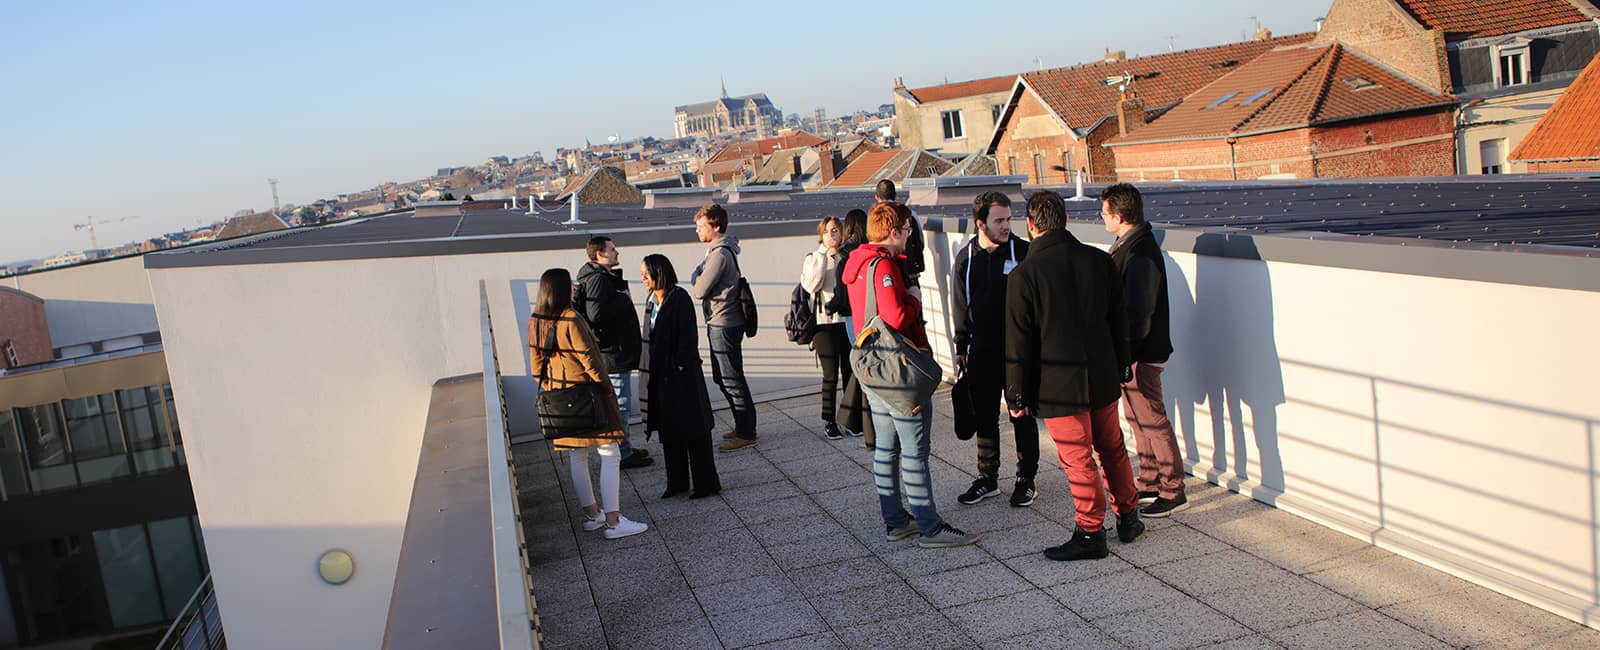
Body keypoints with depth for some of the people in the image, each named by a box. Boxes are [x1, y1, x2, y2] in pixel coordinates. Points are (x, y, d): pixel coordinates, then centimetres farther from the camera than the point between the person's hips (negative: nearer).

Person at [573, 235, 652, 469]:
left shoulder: (605, 277, 16)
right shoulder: (598, 279, -18)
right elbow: (596, 314, -28)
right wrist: (623, 300, -19)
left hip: (615, 352, 11)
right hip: (613, 353, -11)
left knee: (617, 403, 18)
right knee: (619, 404, -4)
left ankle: (624, 449, 28)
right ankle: (622, 454, 4)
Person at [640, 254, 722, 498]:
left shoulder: (679, 298, -13)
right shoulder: (651, 299, 10)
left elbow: (688, 336, -15)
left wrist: (681, 367, -18)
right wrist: (651, 373, 11)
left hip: (682, 375, -8)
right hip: (660, 374, 8)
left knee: (693, 429, 0)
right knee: (669, 430, 13)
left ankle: (706, 482, 9)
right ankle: (677, 482, 23)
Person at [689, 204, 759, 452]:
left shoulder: (720, 254, -19)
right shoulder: (719, 251, 14)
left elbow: (699, 290, -17)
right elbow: (701, 287, 17)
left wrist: (695, 276, 0)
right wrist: (699, 277, -1)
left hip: (724, 326, -11)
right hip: (720, 323, 11)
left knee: (732, 380, -4)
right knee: (722, 378, 18)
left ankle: (746, 434, 3)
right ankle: (742, 426, 27)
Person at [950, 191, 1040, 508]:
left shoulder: (1024, 252, -6)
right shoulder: (965, 258, 4)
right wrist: (961, 347, 10)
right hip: (982, 354, 3)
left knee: (1023, 417, 6)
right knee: (984, 418, 11)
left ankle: (1026, 479, 19)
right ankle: (988, 478, 25)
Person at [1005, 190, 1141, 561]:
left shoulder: (1024, 275, -16)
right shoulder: (1100, 261, -1)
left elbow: (1018, 345, -13)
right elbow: (1119, 321, 8)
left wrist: (1017, 395, -4)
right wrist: (1120, 369, 19)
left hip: (1058, 386, -5)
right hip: (1103, 377, 5)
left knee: (1078, 460, 4)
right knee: (1112, 449, 20)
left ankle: (1091, 533, 14)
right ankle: (1128, 517, 33)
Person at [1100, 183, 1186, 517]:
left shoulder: (1140, 255, -23)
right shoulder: (1130, 245, 9)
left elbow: (1138, 313, -25)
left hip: (1142, 353, -10)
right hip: (1132, 351, 10)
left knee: (1152, 419, -2)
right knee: (1137, 417, 17)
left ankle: (1173, 491, 7)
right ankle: (1149, 482, 29)